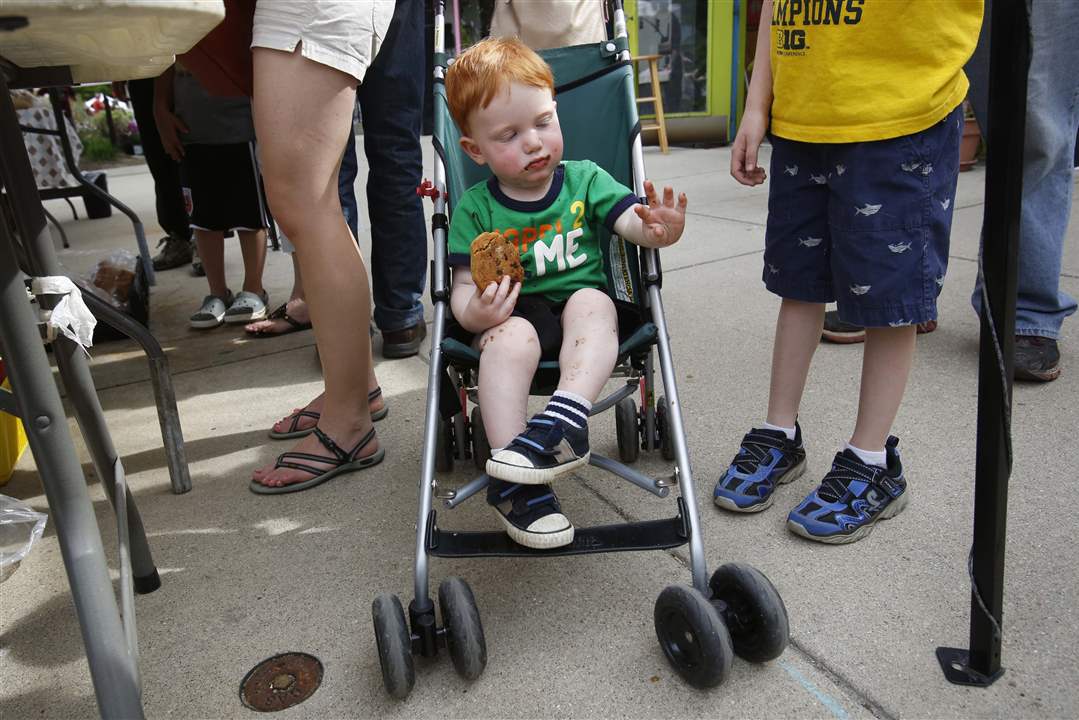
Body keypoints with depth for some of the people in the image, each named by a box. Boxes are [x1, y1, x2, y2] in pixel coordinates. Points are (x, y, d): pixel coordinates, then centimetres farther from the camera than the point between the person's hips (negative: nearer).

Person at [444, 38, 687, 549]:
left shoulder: (584, 179, 4)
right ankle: (514, 483, -36)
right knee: (510, 337, -34)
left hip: (579, 303, 1)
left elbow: (631, 220, -8)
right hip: (514, 313, -1)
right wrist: (473, 311, -28)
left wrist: (659, 229, -33)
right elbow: (464, 287, -3)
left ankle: (565, 417, -46)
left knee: (592, 303, -33)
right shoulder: (475, 208, 2)